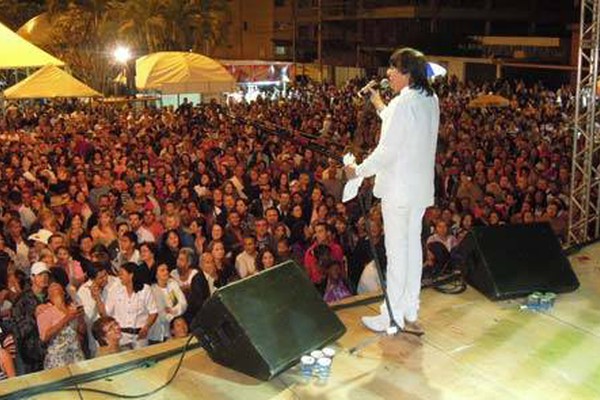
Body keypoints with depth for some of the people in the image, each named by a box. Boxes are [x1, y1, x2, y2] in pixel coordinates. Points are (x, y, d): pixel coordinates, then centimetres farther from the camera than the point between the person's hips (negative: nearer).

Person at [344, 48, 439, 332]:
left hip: (398, 188, -9)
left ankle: (392, 315, 9)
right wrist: (379, 106, 19)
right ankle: (410, 307, 28)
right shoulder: (430, 100, 6)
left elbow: (387, 151, -20)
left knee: (396, 250, -1)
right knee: (413, 243, 16)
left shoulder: (402, 103, -20)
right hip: (421, 186, 9)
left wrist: (358, 171, -8)